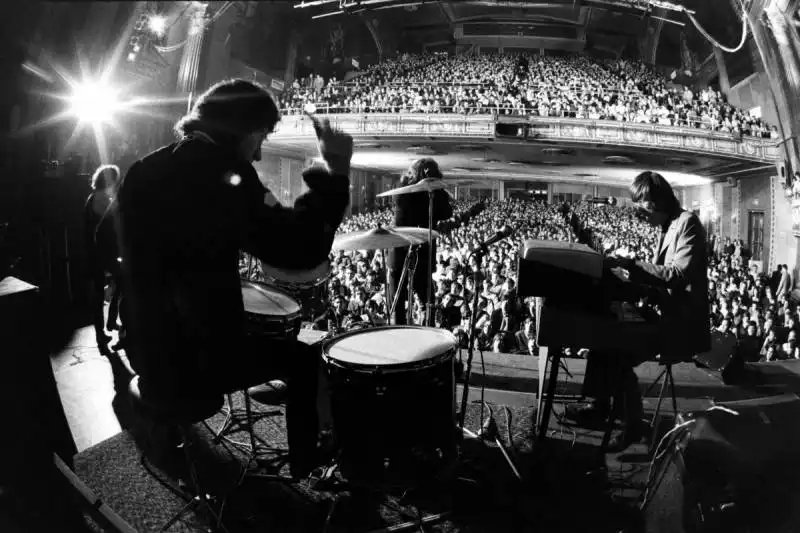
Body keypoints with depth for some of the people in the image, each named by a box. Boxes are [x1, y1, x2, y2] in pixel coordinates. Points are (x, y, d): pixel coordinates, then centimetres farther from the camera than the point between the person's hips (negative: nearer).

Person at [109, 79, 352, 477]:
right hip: (192, 362, -8)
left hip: (148, 354, 8)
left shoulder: (144, 171, 5)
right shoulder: (221, 175, -19)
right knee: (300, 357, 14)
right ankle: (306, 473, 27)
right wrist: (335, 174, -16)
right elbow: (298, 250, -23)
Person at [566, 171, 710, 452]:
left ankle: (633, 426, -5)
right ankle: (600, 404, 10)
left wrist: (631, 264, -28)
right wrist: (629, 267, 1)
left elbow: (678, 275, -27)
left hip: (682, 322, -10)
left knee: (620, 352, -21)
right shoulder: (669, 227, 14)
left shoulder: (687, 222, -15)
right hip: (668, 314, 10)